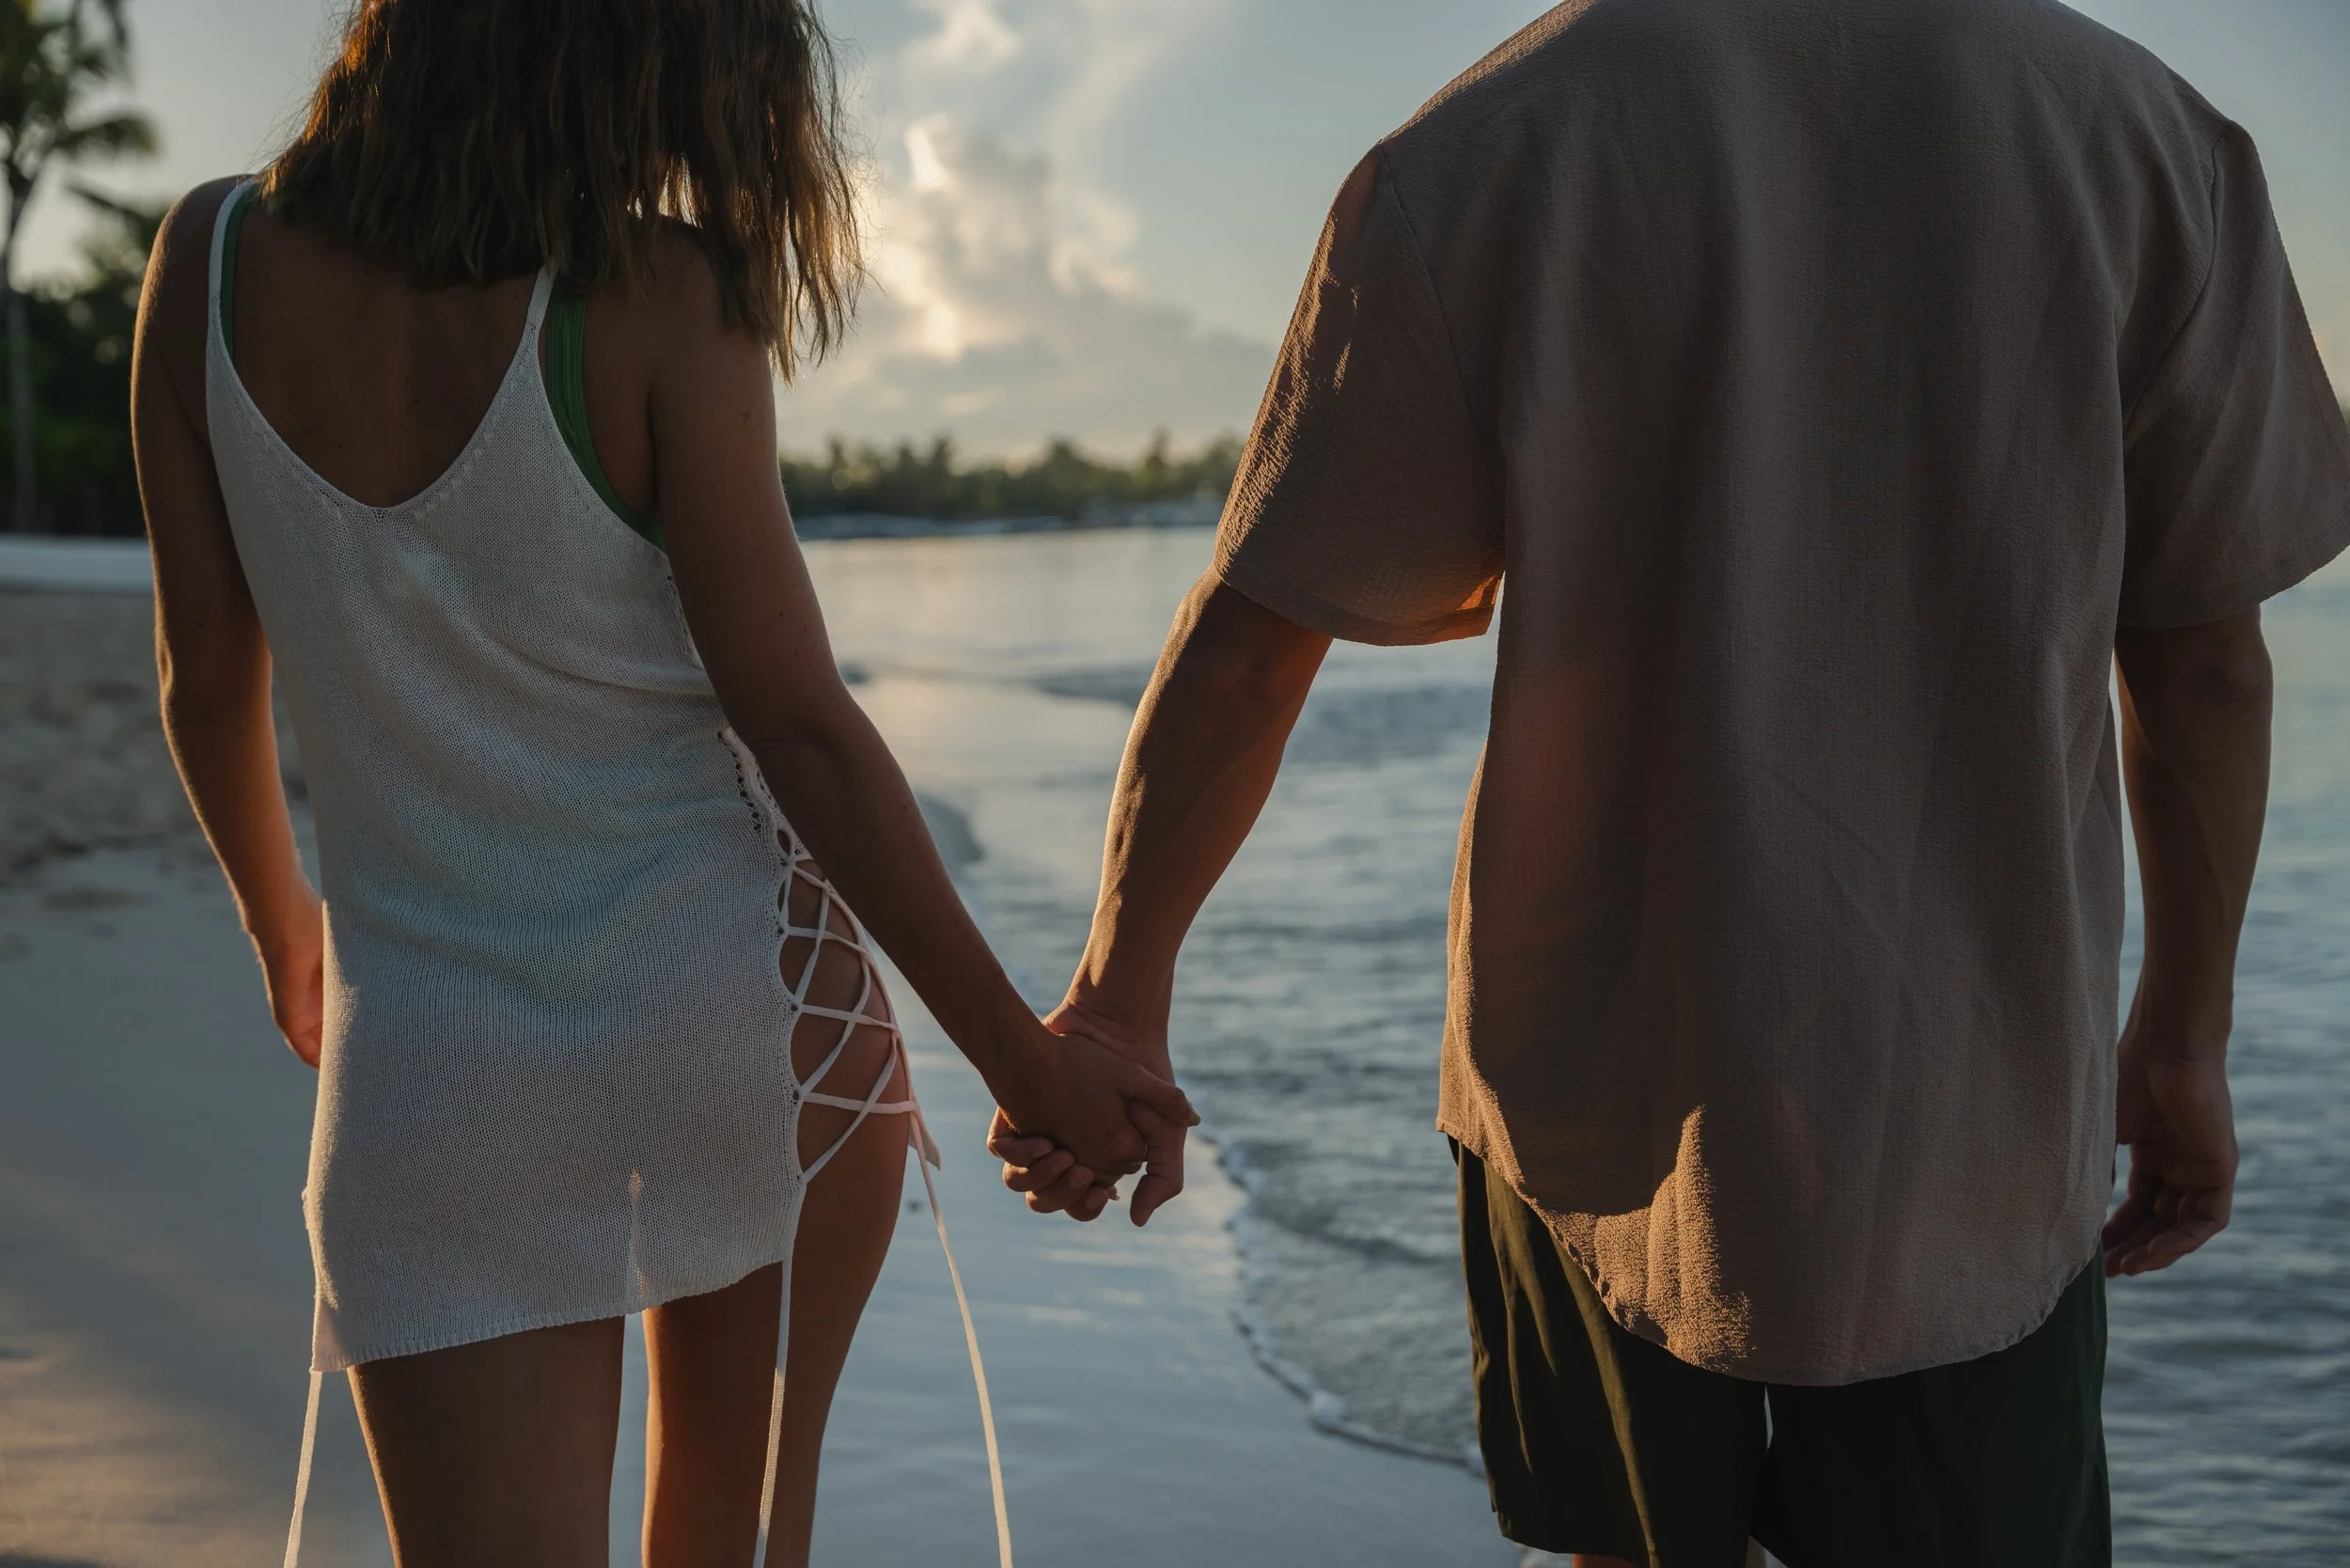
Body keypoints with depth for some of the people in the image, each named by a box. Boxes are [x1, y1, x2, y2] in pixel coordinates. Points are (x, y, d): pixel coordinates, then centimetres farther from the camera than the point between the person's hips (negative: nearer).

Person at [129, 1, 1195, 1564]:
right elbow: (797, 723, -13)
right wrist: (1018, 1051, -4)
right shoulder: (662, 296, -15)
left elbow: (209, 679, 4)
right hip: (744, 1013, -2)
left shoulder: (212, 264, -4)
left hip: (427, 1071, 2)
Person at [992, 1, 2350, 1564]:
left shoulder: (1475, 158, -7)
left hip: (1596, 1085, 0)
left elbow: (1241, 651, -7)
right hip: (1983, 1109, 0)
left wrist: (1121, 996, 4)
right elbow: (2206, 655, 1)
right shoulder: (2142, 127, -3)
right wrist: (2186, 1032, 12)